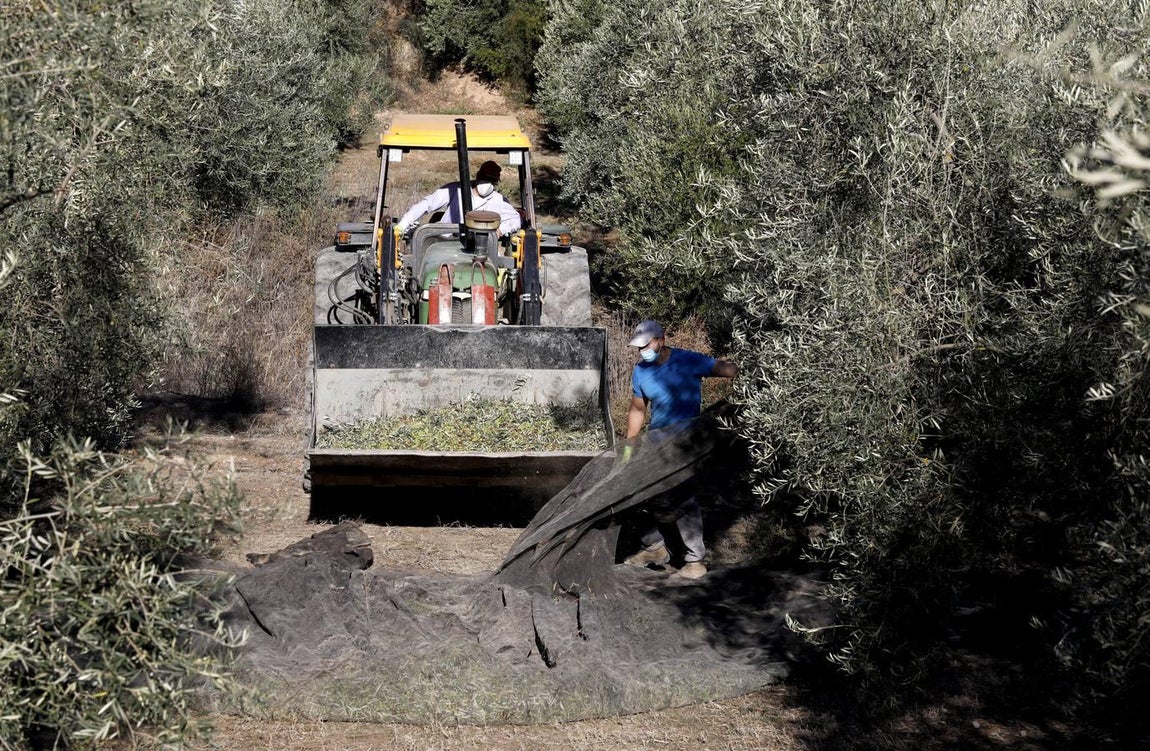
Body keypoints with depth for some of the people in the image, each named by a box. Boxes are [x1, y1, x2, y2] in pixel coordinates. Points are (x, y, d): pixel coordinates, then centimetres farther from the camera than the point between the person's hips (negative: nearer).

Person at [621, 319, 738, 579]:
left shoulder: (688, 361, -12)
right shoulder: (640, 371, 4)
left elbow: (728, 369, -13)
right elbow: (637, 409, 14)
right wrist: (629, 444, 13)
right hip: (655, 438, 6)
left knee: (684, 500, -10)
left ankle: (695, 560, -3)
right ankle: (656, 546, 25)